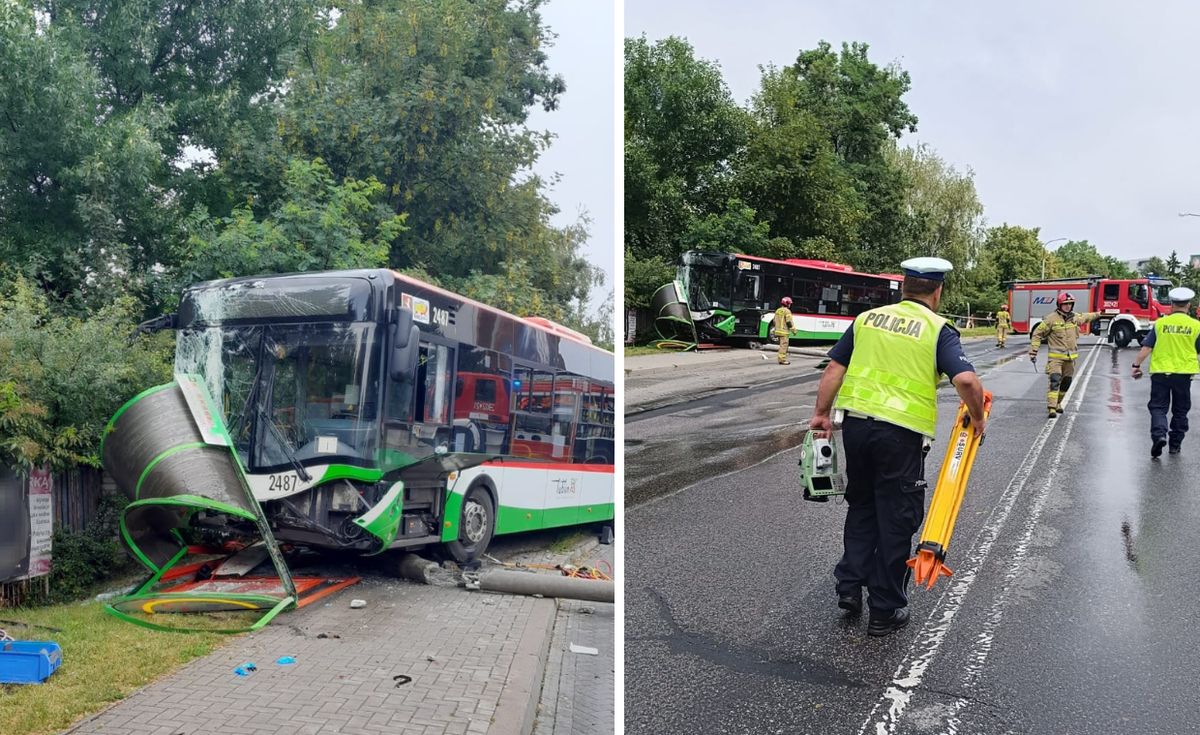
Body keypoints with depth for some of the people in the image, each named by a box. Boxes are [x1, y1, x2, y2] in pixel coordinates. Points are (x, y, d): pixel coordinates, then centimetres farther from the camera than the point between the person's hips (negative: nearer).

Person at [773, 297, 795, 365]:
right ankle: (782, 360, -6)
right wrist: (793, 329, -9)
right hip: (784, 332, -8)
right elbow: (789, 322, -17)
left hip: (778, 331, 8)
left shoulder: (778, 310, 14)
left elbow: (774, 321, 17)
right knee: (783, 345, -5)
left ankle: (782, 359, 20)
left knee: (782, 345, 16)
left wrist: (775, 329, 24)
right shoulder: (787, 311, -11)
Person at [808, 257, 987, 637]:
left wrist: (822, 413, 12)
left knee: (861, 507, 23)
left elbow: (834, 368, 8)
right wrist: (977, 418, 2)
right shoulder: (938, 330, -1)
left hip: (855, 423, 4)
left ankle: (850, 587, 21)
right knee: (896, 520, 8)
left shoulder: (867, 319, 11)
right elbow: (966, 380, -14)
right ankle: (885, 611, 16)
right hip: (901, 433, -4)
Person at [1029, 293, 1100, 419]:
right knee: (1055, 381, -17)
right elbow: (1037, 334, -6)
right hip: (1056, 357, -6)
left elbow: (1085, 317, 34)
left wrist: (1096, 314, 52)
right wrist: (1033, 351, -9)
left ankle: (1057, 403, 32)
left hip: (1070, 357, 6)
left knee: (1066, 382, 13)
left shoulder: (1075, 317, 8)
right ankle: (1051, 409, -22)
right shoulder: (1052, 318, -10)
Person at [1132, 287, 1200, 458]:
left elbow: (1146, 347, -5)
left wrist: (1136, 365, 1)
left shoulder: (1160, 323, -4)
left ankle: (1159, 434, -18)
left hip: (1160, 372, -1)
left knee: (1158, 407, 6)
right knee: (1180, 410, 14)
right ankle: (1175, 444, 20)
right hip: (1184, 373, 1)